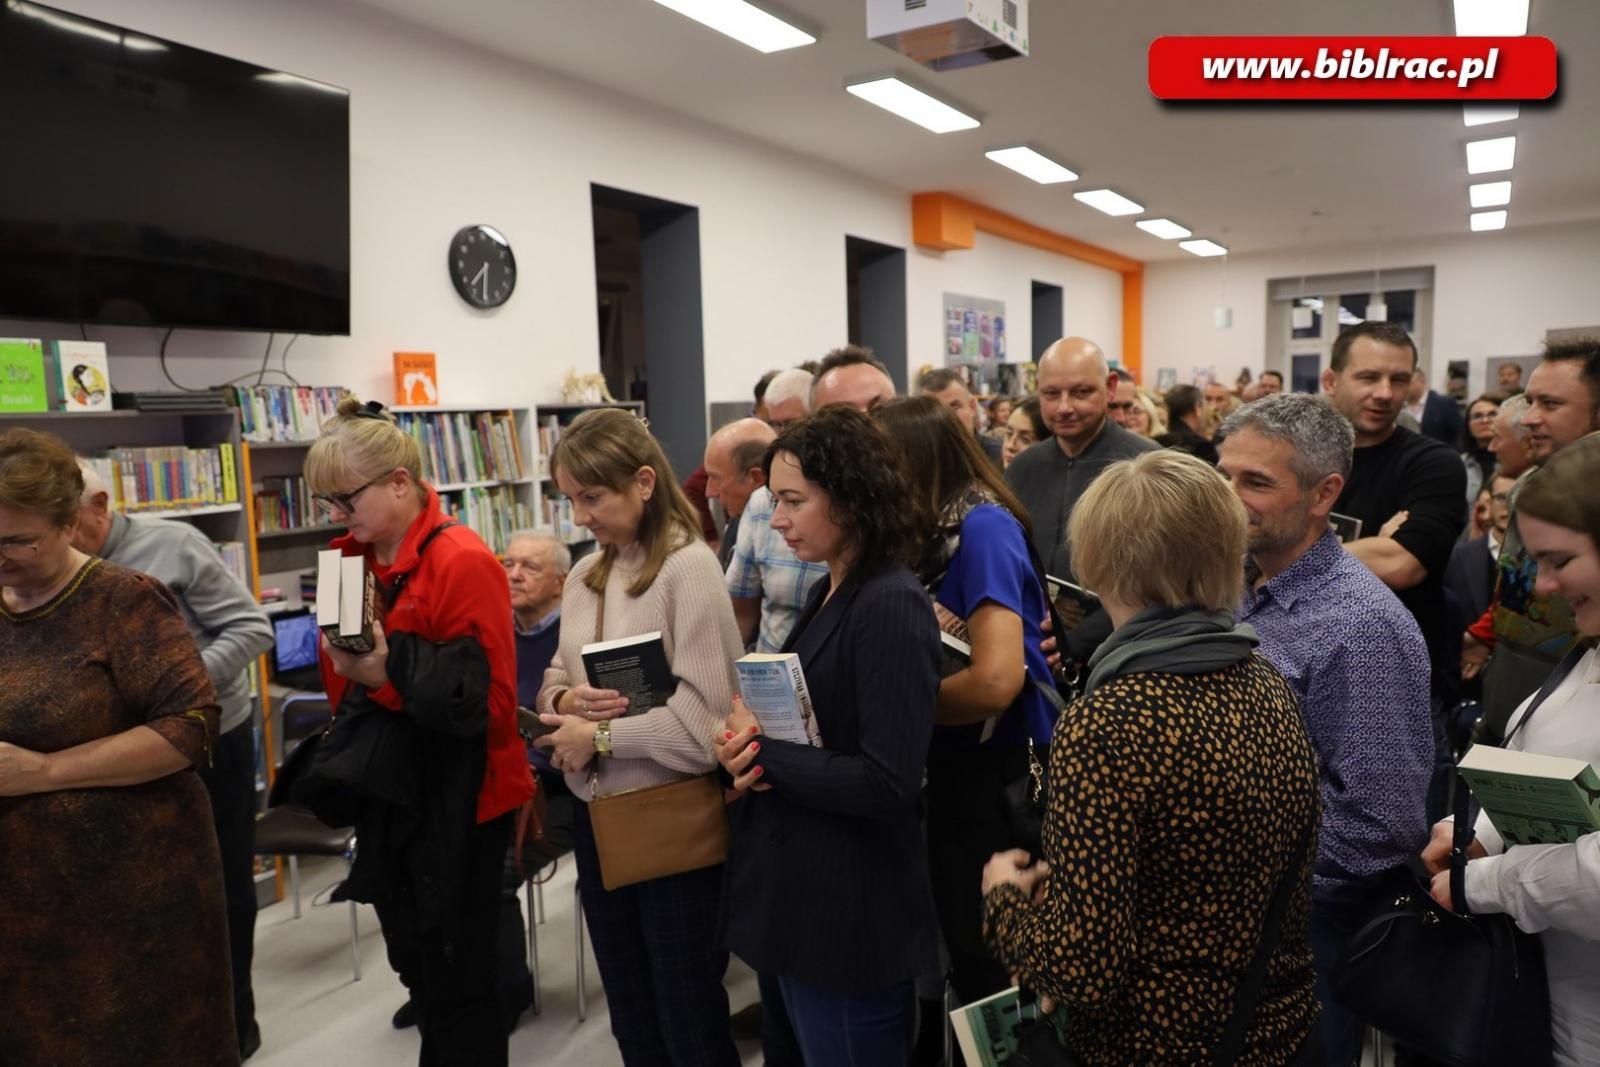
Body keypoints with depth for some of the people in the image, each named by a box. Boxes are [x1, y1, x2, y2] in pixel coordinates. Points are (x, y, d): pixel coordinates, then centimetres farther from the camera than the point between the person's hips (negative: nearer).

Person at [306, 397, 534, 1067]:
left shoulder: (465, 563, -19)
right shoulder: (349, 559, 5)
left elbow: (491, 703, -21)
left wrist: (391, 673, -27)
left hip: (458, 798, -7)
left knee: (459, 976, 6)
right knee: (416, 965, 20)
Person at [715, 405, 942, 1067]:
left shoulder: (892, 607, -20)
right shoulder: (828, 593, 7)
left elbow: (888, 785, -24)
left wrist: (761, 754, -16)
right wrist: (751, 751, -8)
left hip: (851, 912, -8)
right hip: (800, 893, 9)